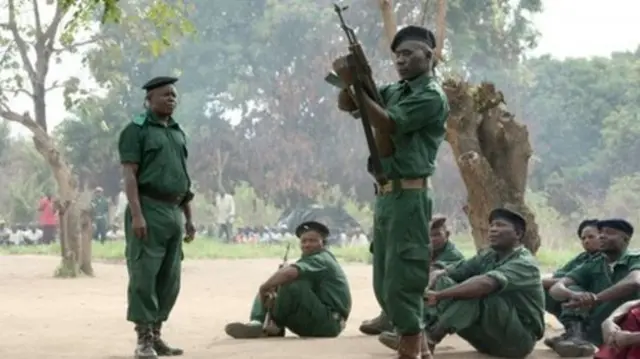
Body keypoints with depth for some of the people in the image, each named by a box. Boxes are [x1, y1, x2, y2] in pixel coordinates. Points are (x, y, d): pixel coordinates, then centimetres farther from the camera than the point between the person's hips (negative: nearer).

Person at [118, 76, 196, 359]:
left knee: (169, 278, 8)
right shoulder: (136, 130, -2)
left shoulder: (178, 132, 19)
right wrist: (136, 214, -20)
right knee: (144, 275, -7)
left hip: (174, 212, 7)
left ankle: (156, 335, 15)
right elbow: (129, 175, -10)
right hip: (149, 209, -7)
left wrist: (189, 217, 17)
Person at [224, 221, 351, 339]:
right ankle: (256, 324, -18)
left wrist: (265, 286, -19)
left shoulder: (321, 259, -14)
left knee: (293, 284, -31)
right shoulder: (311, 260, 19)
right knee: (268, 290, 8)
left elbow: (289, 273, -32)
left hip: (329, 322, -10)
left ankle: (274, 324, -16)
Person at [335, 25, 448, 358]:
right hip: (385, 196, 9)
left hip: (408, 197, -9)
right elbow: (346, 105, 11)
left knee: (401, 283, -9)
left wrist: (354, 83, -18)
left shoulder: (431, 96, -8)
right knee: (384, 285, 13)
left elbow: (387, 124, -18)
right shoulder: (395, 90, 17)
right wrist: (353, 77, -9)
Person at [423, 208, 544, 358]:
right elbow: (440, 273, -2)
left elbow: (486, 283, -36)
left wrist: (439, 295, -40)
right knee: (443, 282, -10)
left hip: (518, 338, -7)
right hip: (488, 338, 7)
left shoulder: (524, 263, -17)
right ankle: (424, 333, -32)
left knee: (476, 292, -33)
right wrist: (427, 290, -25)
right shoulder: (487, 257, 7)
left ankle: (430, 339, -34)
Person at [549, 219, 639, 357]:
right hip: (595, 332, 3)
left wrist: (595, 299, -34)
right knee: (573, 289, -12)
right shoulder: (591, 266, 8)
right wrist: (574, 295, -28)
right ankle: (577, 337, -30)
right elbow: (556, 289, -5)